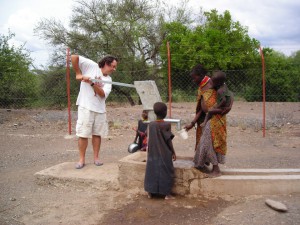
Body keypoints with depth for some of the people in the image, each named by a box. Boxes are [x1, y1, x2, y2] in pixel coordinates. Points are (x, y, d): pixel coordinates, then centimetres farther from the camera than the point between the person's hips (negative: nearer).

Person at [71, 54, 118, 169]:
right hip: (86, 106, -4)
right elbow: (74, 57, -8)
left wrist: (92, 83, -20)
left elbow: (103, 94, -9)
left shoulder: (108, 79, 7)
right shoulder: (91, 65, -3)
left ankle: (96, 158, 20)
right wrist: (78, 73, -9)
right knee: (83, 134, -2)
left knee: (97, 134, 8)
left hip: (100, 108, 5)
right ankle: (82, 159, 9)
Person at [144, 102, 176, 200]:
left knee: (151, 171, 13)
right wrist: (173, 152, 0)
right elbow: (169, 141, -11)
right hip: (164, 154, -3)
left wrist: (149, 152, 13)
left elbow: (149, 140, 2)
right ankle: (167, 194, 14)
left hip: (153, 154, 4)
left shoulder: (151, 124, -4)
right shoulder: (167, 125, -14)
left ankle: (150, 192, 21)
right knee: (165, 172, 7)